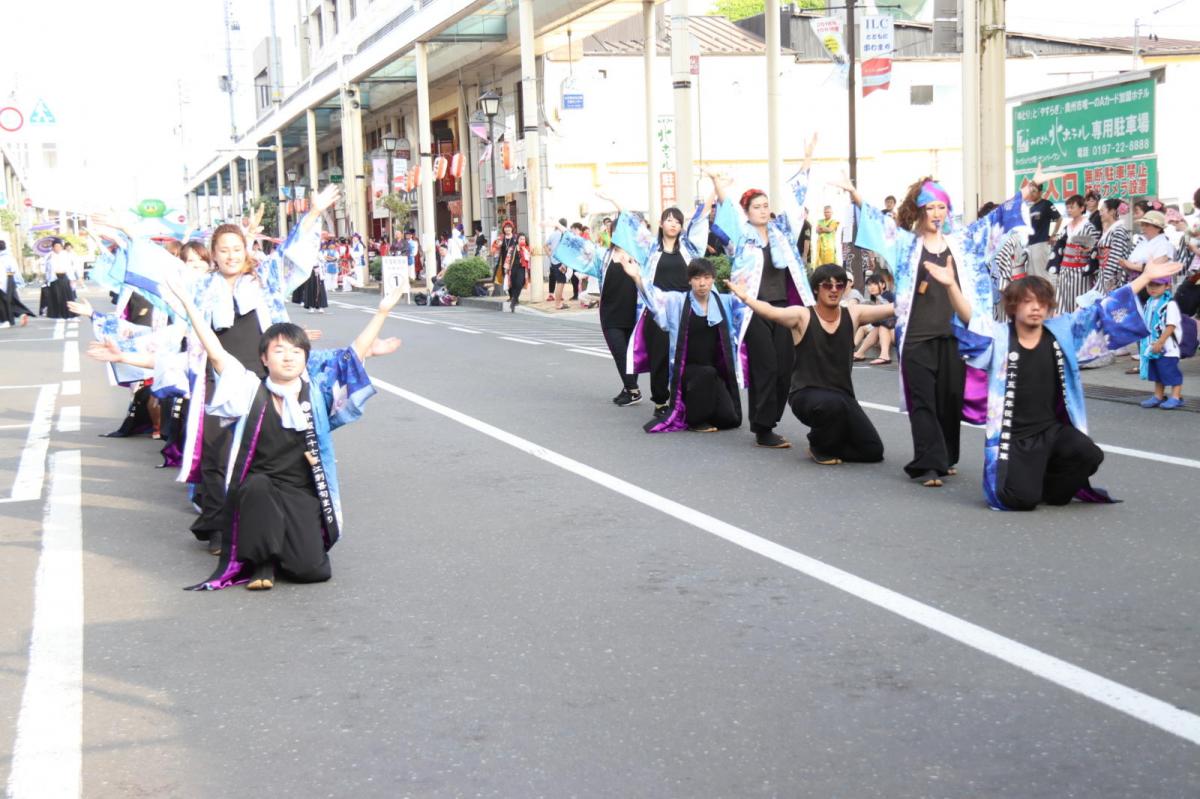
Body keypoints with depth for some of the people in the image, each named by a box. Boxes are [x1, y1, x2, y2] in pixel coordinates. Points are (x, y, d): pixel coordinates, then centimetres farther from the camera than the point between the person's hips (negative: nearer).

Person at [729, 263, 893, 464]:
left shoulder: (853, 315, 3)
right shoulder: (802, 316, -8)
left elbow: (892, 308, -4)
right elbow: (772, 312, -27)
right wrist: (745, 297, -42)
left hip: (842, 396, 4)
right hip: (806, 394, -4)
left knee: (873, 451, -7)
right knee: (833, 404, -39)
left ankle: (829, 444, 23)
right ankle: (818, 446, -5)